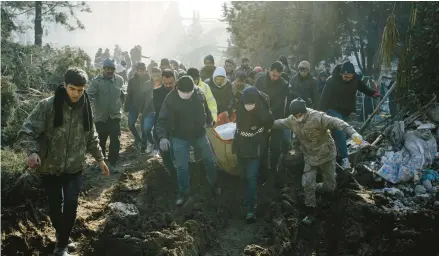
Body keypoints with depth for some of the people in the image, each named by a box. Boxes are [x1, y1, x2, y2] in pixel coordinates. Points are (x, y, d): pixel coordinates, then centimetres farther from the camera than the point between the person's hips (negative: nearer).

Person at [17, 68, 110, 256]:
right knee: (55, 205, 10)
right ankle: (61, 236, 38)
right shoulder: (47, 106, -15)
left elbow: (91, 137, 14)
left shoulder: (85, 108, 0)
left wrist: (100, 158, 17)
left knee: (71, 204, -7)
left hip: (74, 168, 2)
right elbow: (26, 131, -19)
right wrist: (32, 151, -37)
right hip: (50, 168, -2)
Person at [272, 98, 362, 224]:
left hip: (326, 155, -4)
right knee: (307, 184, -1)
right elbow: (280, 123, 11)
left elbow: (337, 123, -40)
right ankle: (310, 212, 14)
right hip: (310, 157, 4)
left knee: (329, 181, 11)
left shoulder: (318, 117, -30)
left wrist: (353, 133, -55)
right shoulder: (292, 121, -11)